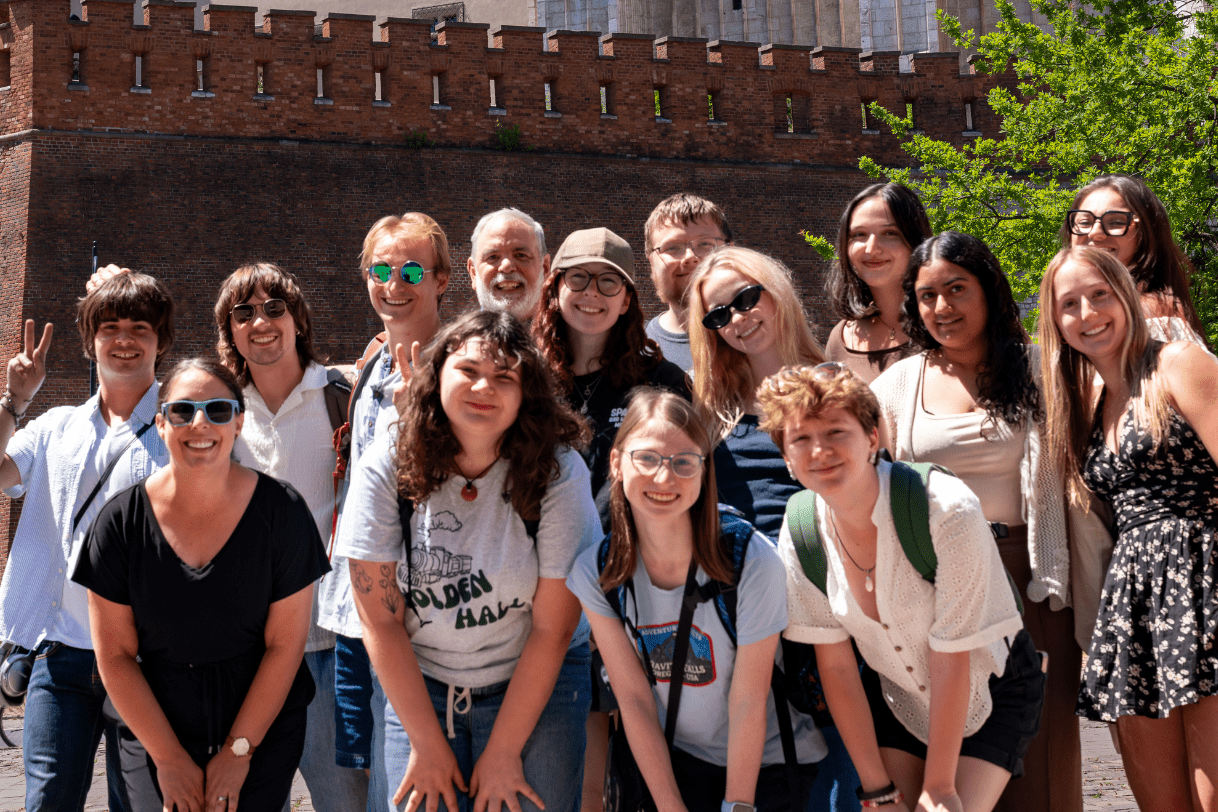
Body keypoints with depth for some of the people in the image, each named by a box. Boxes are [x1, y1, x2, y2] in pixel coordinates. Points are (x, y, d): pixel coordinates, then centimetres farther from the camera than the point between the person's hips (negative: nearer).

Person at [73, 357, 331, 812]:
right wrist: (169, 758, -5)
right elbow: (115, 655, -4)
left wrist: (238, 750, -7)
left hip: (265, 726, 0)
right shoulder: (120, 522, -7)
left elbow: (285, 644, -7)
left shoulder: (282, 512, -10)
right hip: (154, 732, 1)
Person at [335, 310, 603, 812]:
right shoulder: (386, 469, -11)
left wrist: (503, 752, -11)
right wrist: (426, 743, -9)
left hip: (536, 684, -1)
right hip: (416, 685, 1)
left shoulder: (559, 472, -14)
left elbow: (552, 628, -12)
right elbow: (381, 619, -9)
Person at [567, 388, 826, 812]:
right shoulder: (595, 571, -14)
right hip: (671, 759, 3)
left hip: (770, 762, -2)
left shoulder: (754, 561, -24)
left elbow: (748, 702, -16)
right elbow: (634, 699, -8)